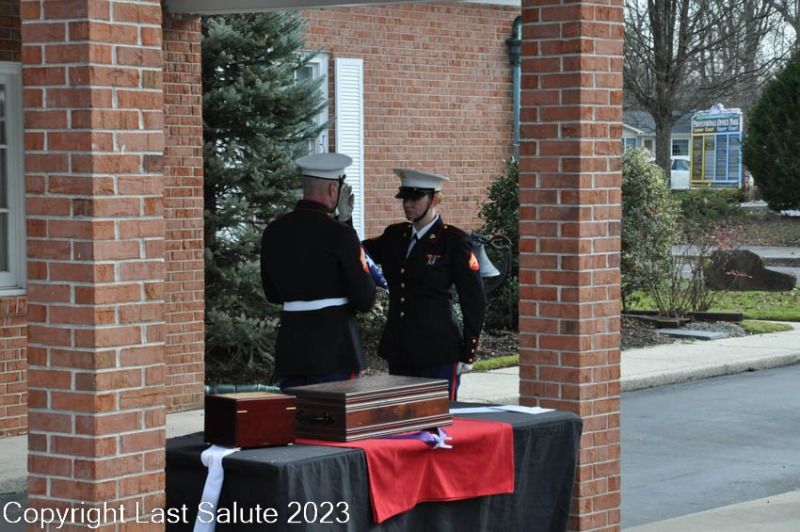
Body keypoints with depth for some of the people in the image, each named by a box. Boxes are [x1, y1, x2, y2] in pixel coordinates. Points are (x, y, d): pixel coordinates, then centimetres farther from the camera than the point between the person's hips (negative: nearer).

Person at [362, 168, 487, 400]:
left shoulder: (454, 241, -5)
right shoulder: (395, 236, 12)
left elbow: (475, 300, -5)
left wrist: (468, 354, -7)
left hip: (438, 352, -6)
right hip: (399, 351, 6)